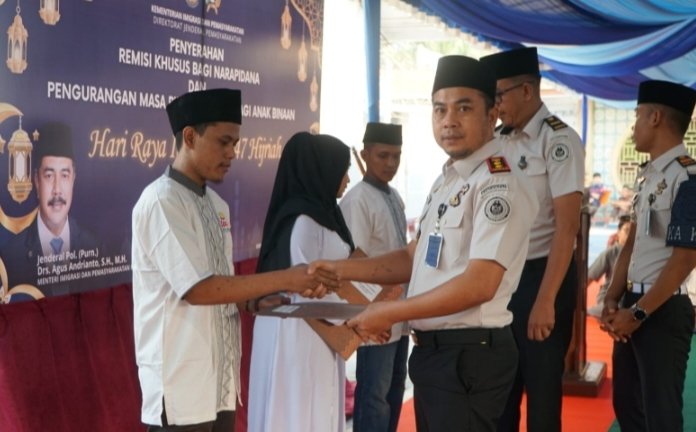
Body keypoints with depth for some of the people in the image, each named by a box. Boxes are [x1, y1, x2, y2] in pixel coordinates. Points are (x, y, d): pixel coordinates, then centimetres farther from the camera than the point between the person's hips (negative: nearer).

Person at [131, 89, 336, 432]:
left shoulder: (217, 205, 11)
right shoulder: (160, 201, -14)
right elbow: (197, 288, -19)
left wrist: (261, 299, -4)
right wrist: (285, 279, -17)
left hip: (220, 377, 7)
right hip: (180, 382, -7)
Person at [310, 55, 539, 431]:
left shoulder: (499, 185, -17)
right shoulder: (446, 181, 12)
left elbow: (479, 285, -24)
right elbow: (416, 259, 17)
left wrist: (389, 312, -18)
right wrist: (341, 269, 6)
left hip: (470, 354, -9)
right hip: (431, 348, 9)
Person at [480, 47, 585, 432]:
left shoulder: (559, 140, -13)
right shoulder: (499, 141, 8)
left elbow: (566, 225, -18)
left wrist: (545, 300, -21)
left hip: (541, 274, -7)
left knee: (541, 387, 7)